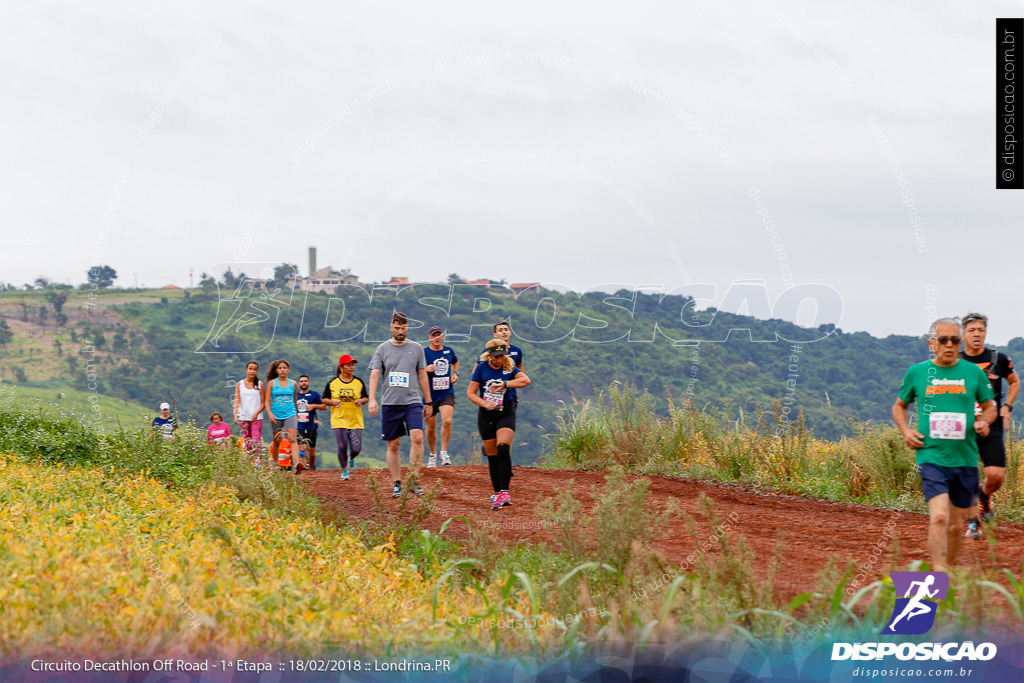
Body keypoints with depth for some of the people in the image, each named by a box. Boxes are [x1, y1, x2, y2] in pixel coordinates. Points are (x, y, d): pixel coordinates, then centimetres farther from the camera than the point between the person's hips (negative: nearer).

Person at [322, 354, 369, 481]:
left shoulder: (359, 382, 6)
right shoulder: (332, 383, 2)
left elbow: (366, 398, 15)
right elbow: (323, 399, 8)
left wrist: (361, 401, -8)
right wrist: (332, 402, -12)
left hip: (356, 420, 1)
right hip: (339, 421, -1)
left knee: (356, 448, -4)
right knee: (342, 446, -8)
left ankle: (351, 458, 32)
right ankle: (344, 470, 12)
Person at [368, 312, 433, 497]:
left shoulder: (416, 348, 9)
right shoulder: (382, 349, 5)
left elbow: (422, 376, 14)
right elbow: (374, 374, -2)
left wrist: (428, 402, 14)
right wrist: (372, 399, -15)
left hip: (412, 401, 0)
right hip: (390, 403, 0)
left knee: (417, 438, -19)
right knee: (393, 445, 3)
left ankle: (413, 480, -13)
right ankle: (397, 485, 11)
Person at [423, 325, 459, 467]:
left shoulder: (449, 351, 8)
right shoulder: (424, 353, -3)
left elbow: (455, 362, 29)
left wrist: (455, 373, 11)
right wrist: (426, 369, -21)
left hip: (447, 393, 1)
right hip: (430, 395, -1)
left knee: (447, 421, -21)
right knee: (431, 427, 6)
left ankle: (444, 452, -9)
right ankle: (433, 454, 26)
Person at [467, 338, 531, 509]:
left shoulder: (509, 368, -1)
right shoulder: (482, 367, 0)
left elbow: (526, 380, -19)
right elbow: (470, 392, 0)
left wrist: (504, 384, -26)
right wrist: (485, 404, -17)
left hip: (506, 414, -2)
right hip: (486, 416, 2)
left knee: (503, 449, -22)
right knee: (492, 455, 4)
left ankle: (504, 492, -25)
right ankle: (497, 493, 16)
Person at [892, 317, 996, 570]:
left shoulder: (974, 372, 6)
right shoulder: (916, 373, 5)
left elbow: (989, 406, 18)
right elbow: (899, 406, 20)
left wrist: (985, 421, -4)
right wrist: (905, 431, 1)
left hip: (965, 459, 2)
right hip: (931, 457, -2)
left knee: (957, 523, 10)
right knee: (939, 516, -20)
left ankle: (949, 569, 30)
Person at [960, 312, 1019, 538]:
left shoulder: (999, 359, 0)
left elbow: (1014, 382, 19)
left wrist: (1007, 407, 6)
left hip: (991, 427, 0)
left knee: (996, 476, -12)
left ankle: (984, 495, 23)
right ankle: (973, 523, 12)